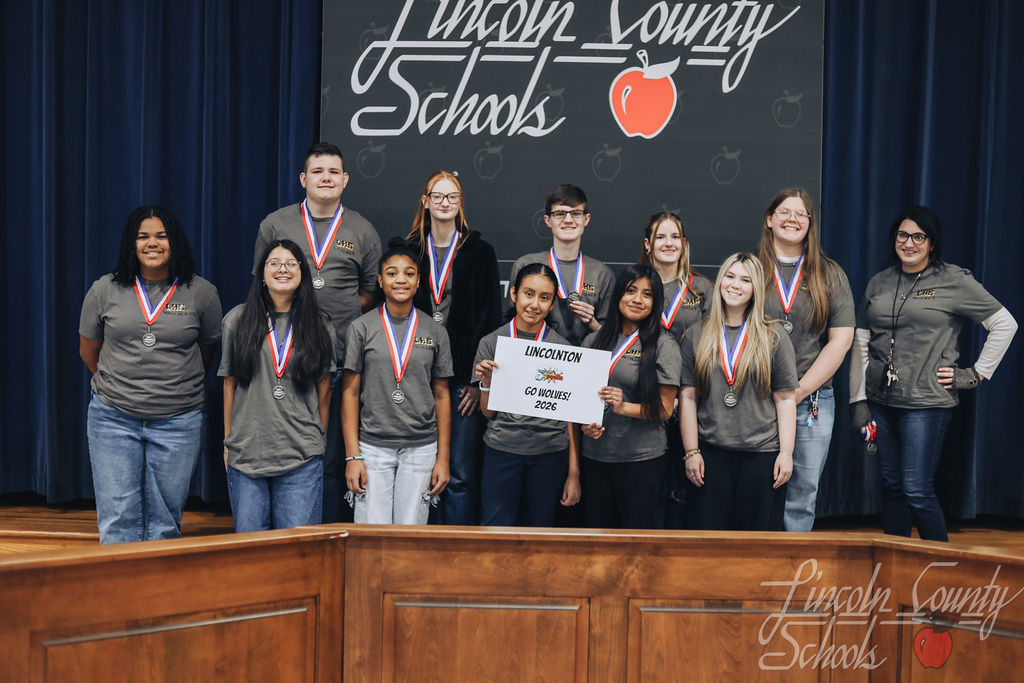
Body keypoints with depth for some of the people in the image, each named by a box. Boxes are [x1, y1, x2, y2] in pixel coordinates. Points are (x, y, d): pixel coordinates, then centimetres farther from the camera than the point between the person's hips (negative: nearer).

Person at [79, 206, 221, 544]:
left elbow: (208, 350, 11)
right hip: (113, 418, 1)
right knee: (117, 521, 2)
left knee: (164, 522, 7)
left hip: (178, 422, 0)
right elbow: (88, 350, 14)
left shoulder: (201, 293, -1)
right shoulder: (105, 290, 1)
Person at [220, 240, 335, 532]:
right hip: (246, 451, 1)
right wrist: (228, 441, 10)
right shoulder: (237, 320, 6)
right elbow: (230, 384, 9)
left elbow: (324, 390, 11)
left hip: (302, 457, 0)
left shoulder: (320, 327, 6)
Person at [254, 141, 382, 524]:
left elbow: (371, 292, 14)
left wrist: (337, 313, 2)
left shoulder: (362, 232, 10)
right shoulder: (275, 224, 9)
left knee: (333, 459, 0)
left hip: (340, 361, 0)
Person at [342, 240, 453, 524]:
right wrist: (352, 456, -5)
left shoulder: (435, 331, 7)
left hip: (421, 448, 1)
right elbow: (350, 393, 2)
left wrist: (443, 458, 4)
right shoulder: (361, 328, 2)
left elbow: (442, 396, 9)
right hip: (372, 445, -1)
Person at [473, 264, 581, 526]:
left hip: (550, 453, 0)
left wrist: (574, 473, 1)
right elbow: (488, 412, 8)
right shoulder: (491, 343, 3)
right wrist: (487, 382, -12)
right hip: (501, 449, 0)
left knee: (541, 528, 7)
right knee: (496, 530, 0)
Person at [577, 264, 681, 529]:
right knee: (597, 531, 12)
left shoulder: (664, 345, -3)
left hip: (643, 458, -4)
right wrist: (585, 423, -3)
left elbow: (665, 409, -6)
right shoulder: (593, 341, 8)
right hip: (595, 455, 4)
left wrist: (624, 407, -19)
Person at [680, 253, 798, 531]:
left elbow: (785, 398, 3)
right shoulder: (696, 336, 7)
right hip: (710, 454, 1)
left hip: (762, 455, -1)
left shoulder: (774, 337, 4)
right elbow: (688, 396, 4)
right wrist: (691, 452, -1)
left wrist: (786, 452, -4)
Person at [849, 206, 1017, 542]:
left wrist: (975, 374, -2)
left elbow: (1005, 324, 1)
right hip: (880, 401, 5)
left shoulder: (955, 281, -2)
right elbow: (860, 344, 11)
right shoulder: (878, 284, 11)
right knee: (891, 487, 11)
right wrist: (857, 400, 6)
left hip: (926, 403, -5)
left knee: (917, 491, -8)